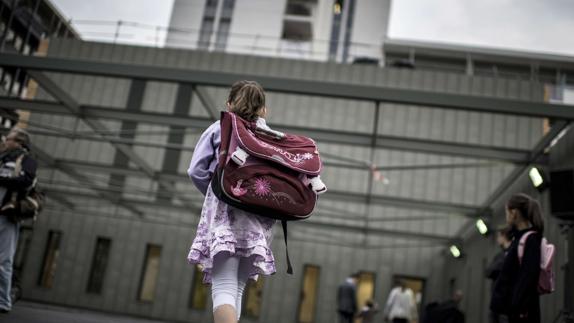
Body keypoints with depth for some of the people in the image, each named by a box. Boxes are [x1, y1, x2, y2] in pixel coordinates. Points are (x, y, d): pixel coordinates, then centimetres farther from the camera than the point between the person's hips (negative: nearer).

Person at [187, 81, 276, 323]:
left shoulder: (219, 128, 11)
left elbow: (196, 171, 4)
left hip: (226, 212, -3)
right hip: (259, 220, 3)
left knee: (224, 289, -11)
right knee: (237, 288, 14)